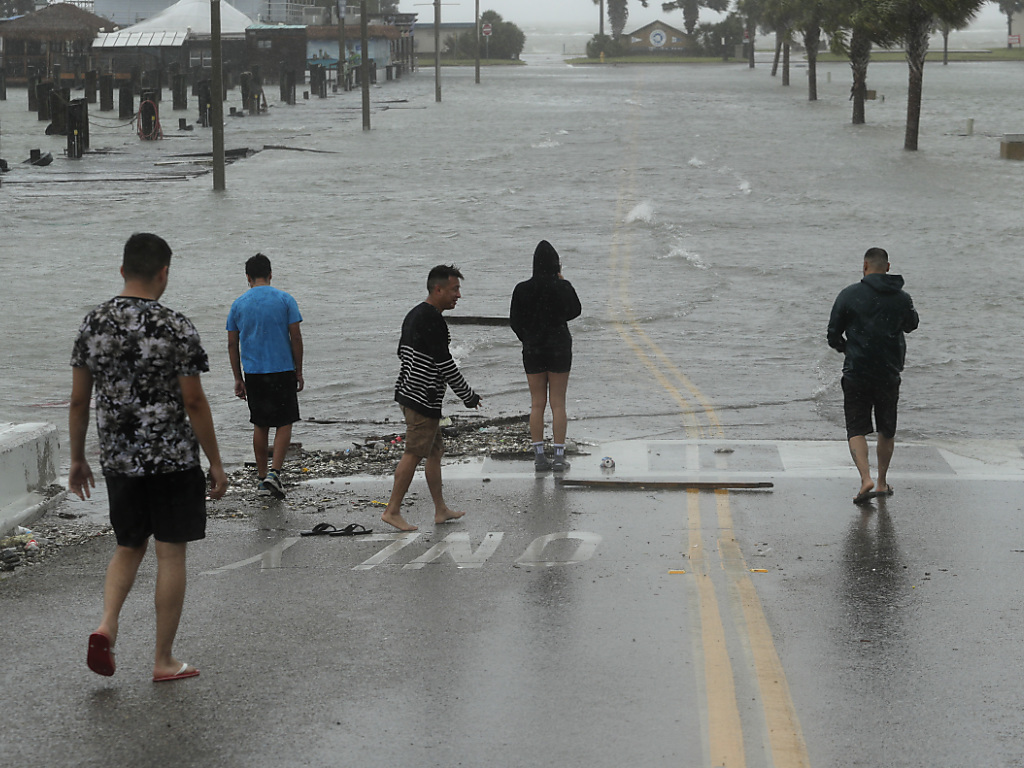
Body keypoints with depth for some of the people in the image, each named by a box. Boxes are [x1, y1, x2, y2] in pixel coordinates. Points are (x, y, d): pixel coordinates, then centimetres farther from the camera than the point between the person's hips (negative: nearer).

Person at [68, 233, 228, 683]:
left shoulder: (93, 324, 1)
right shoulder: (175, 328, -12)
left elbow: (79, 400, 5)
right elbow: (193, 402, -11)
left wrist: (77, 459, 15)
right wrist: (215, 463, -2)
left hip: (119, 459, 4)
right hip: (173, 458, -4)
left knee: (129, 546, 20)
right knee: (171, 554, 4)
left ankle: (107, 625, -2)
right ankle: (164, 661, 9)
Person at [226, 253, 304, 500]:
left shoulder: (238, 304, 4)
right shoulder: (285, 300, -3)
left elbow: (232, 344, 5)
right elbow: (296, 337, -5)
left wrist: (238, 378, 12)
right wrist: (299, 371, 4)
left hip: (253, 372, 3)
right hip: (282, 371, -3)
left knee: (260, 425, 13)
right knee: (284, 423, 5)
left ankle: (262, 476, 19)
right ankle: (274, 472, -10)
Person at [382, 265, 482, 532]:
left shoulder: (414, 314, 14)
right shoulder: (432, 320, -18)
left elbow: (402, 352, 22)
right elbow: (445, 363, -19)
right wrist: (468, 395, -10)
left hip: (408, 392, 11)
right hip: (423, 399, -11)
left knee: (435, 450, 15)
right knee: (414, 453, -6)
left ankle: (441, 509, 20)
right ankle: (392, 510, -3)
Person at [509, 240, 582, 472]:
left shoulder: (522, 289, -5)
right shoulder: (563, 287, -11)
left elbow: (514, 321, 2)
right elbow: (575, 311, 7)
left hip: (533, 350, 2)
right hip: (559, 349, -2)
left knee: (537, 404, 9)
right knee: (558, 404, 4)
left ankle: (539, 456, 9)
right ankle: (559, 457, 3)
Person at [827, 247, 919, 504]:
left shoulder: (849, 295, -9)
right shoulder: (902, 298, -1)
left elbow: (833, 335, -3)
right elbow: (911, 325, 20)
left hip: (857, 374, -3)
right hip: (889, 374, 3)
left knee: (856, 430, 2)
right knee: (887, 431, 17)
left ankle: (866, 479, -17)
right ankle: (882, 482, 25)